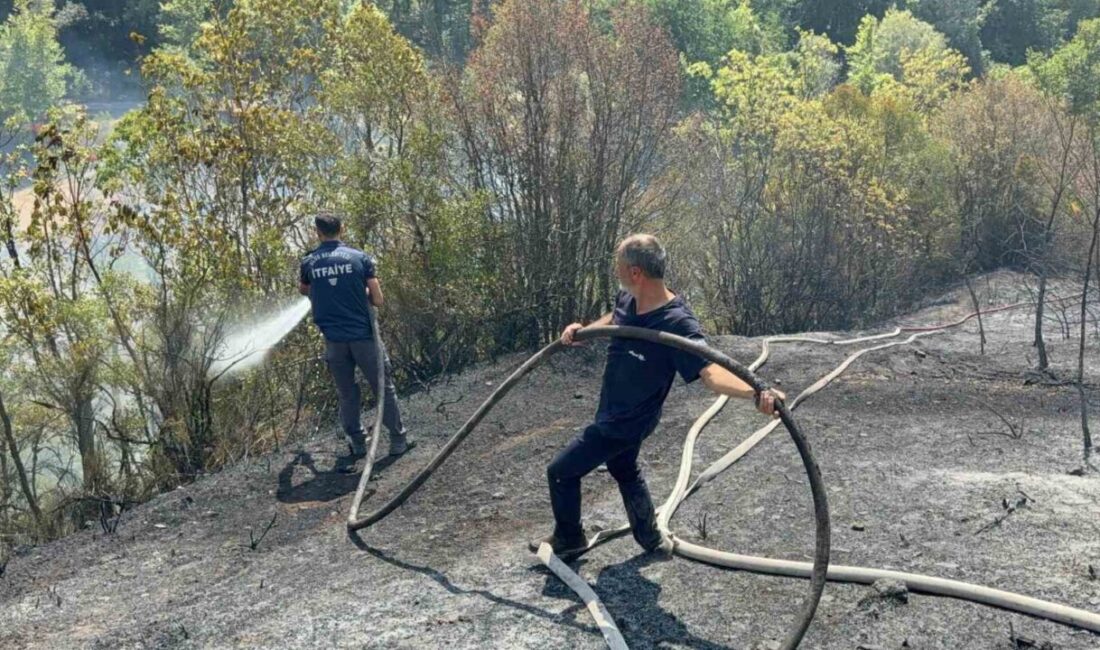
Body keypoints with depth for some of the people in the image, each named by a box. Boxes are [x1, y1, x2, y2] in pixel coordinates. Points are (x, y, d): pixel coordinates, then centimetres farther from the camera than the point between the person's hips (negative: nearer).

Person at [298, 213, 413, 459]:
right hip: (363, 336, -2)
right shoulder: (360, 258, -4)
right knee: (384, 389, 10)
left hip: (334, 340, 2)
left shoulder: (309, 262, 2)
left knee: (347, 394, 14)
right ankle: (398, 440, 14)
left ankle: (357, 443, 20)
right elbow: (378, 300, -5)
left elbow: (302, 290, 24)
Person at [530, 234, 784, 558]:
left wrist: (754, 393, -61)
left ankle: (568, 539, 30)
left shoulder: (677, 322, -35)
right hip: (616, 414, 8)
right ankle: (650, 538, 50)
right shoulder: (628, 298, -10)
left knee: (561, 472, 5)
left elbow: (709, 370, -44)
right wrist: (583, 329, -3)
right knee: (624, 471, 30)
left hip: (624, 422, -8)